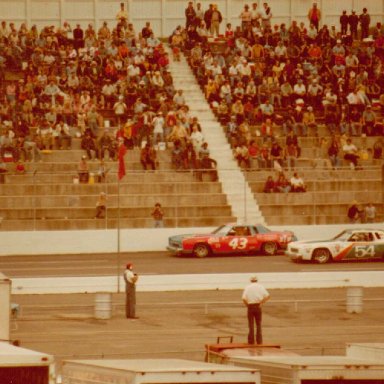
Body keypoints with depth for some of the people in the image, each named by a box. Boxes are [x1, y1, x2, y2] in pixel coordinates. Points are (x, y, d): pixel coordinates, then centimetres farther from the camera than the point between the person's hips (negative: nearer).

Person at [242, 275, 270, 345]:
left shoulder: (248, 287, 0)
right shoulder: (260, 286, 3)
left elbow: (244, 298, -13)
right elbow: (267, 296, -10)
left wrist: (246, 305, 1)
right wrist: (261, 303, -3)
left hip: (250, 306, -1)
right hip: (258, 306, 1)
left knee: (251, 324, 5)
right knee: (258, 324, 9)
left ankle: (251, 341, 2)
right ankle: (259, 340, 5)